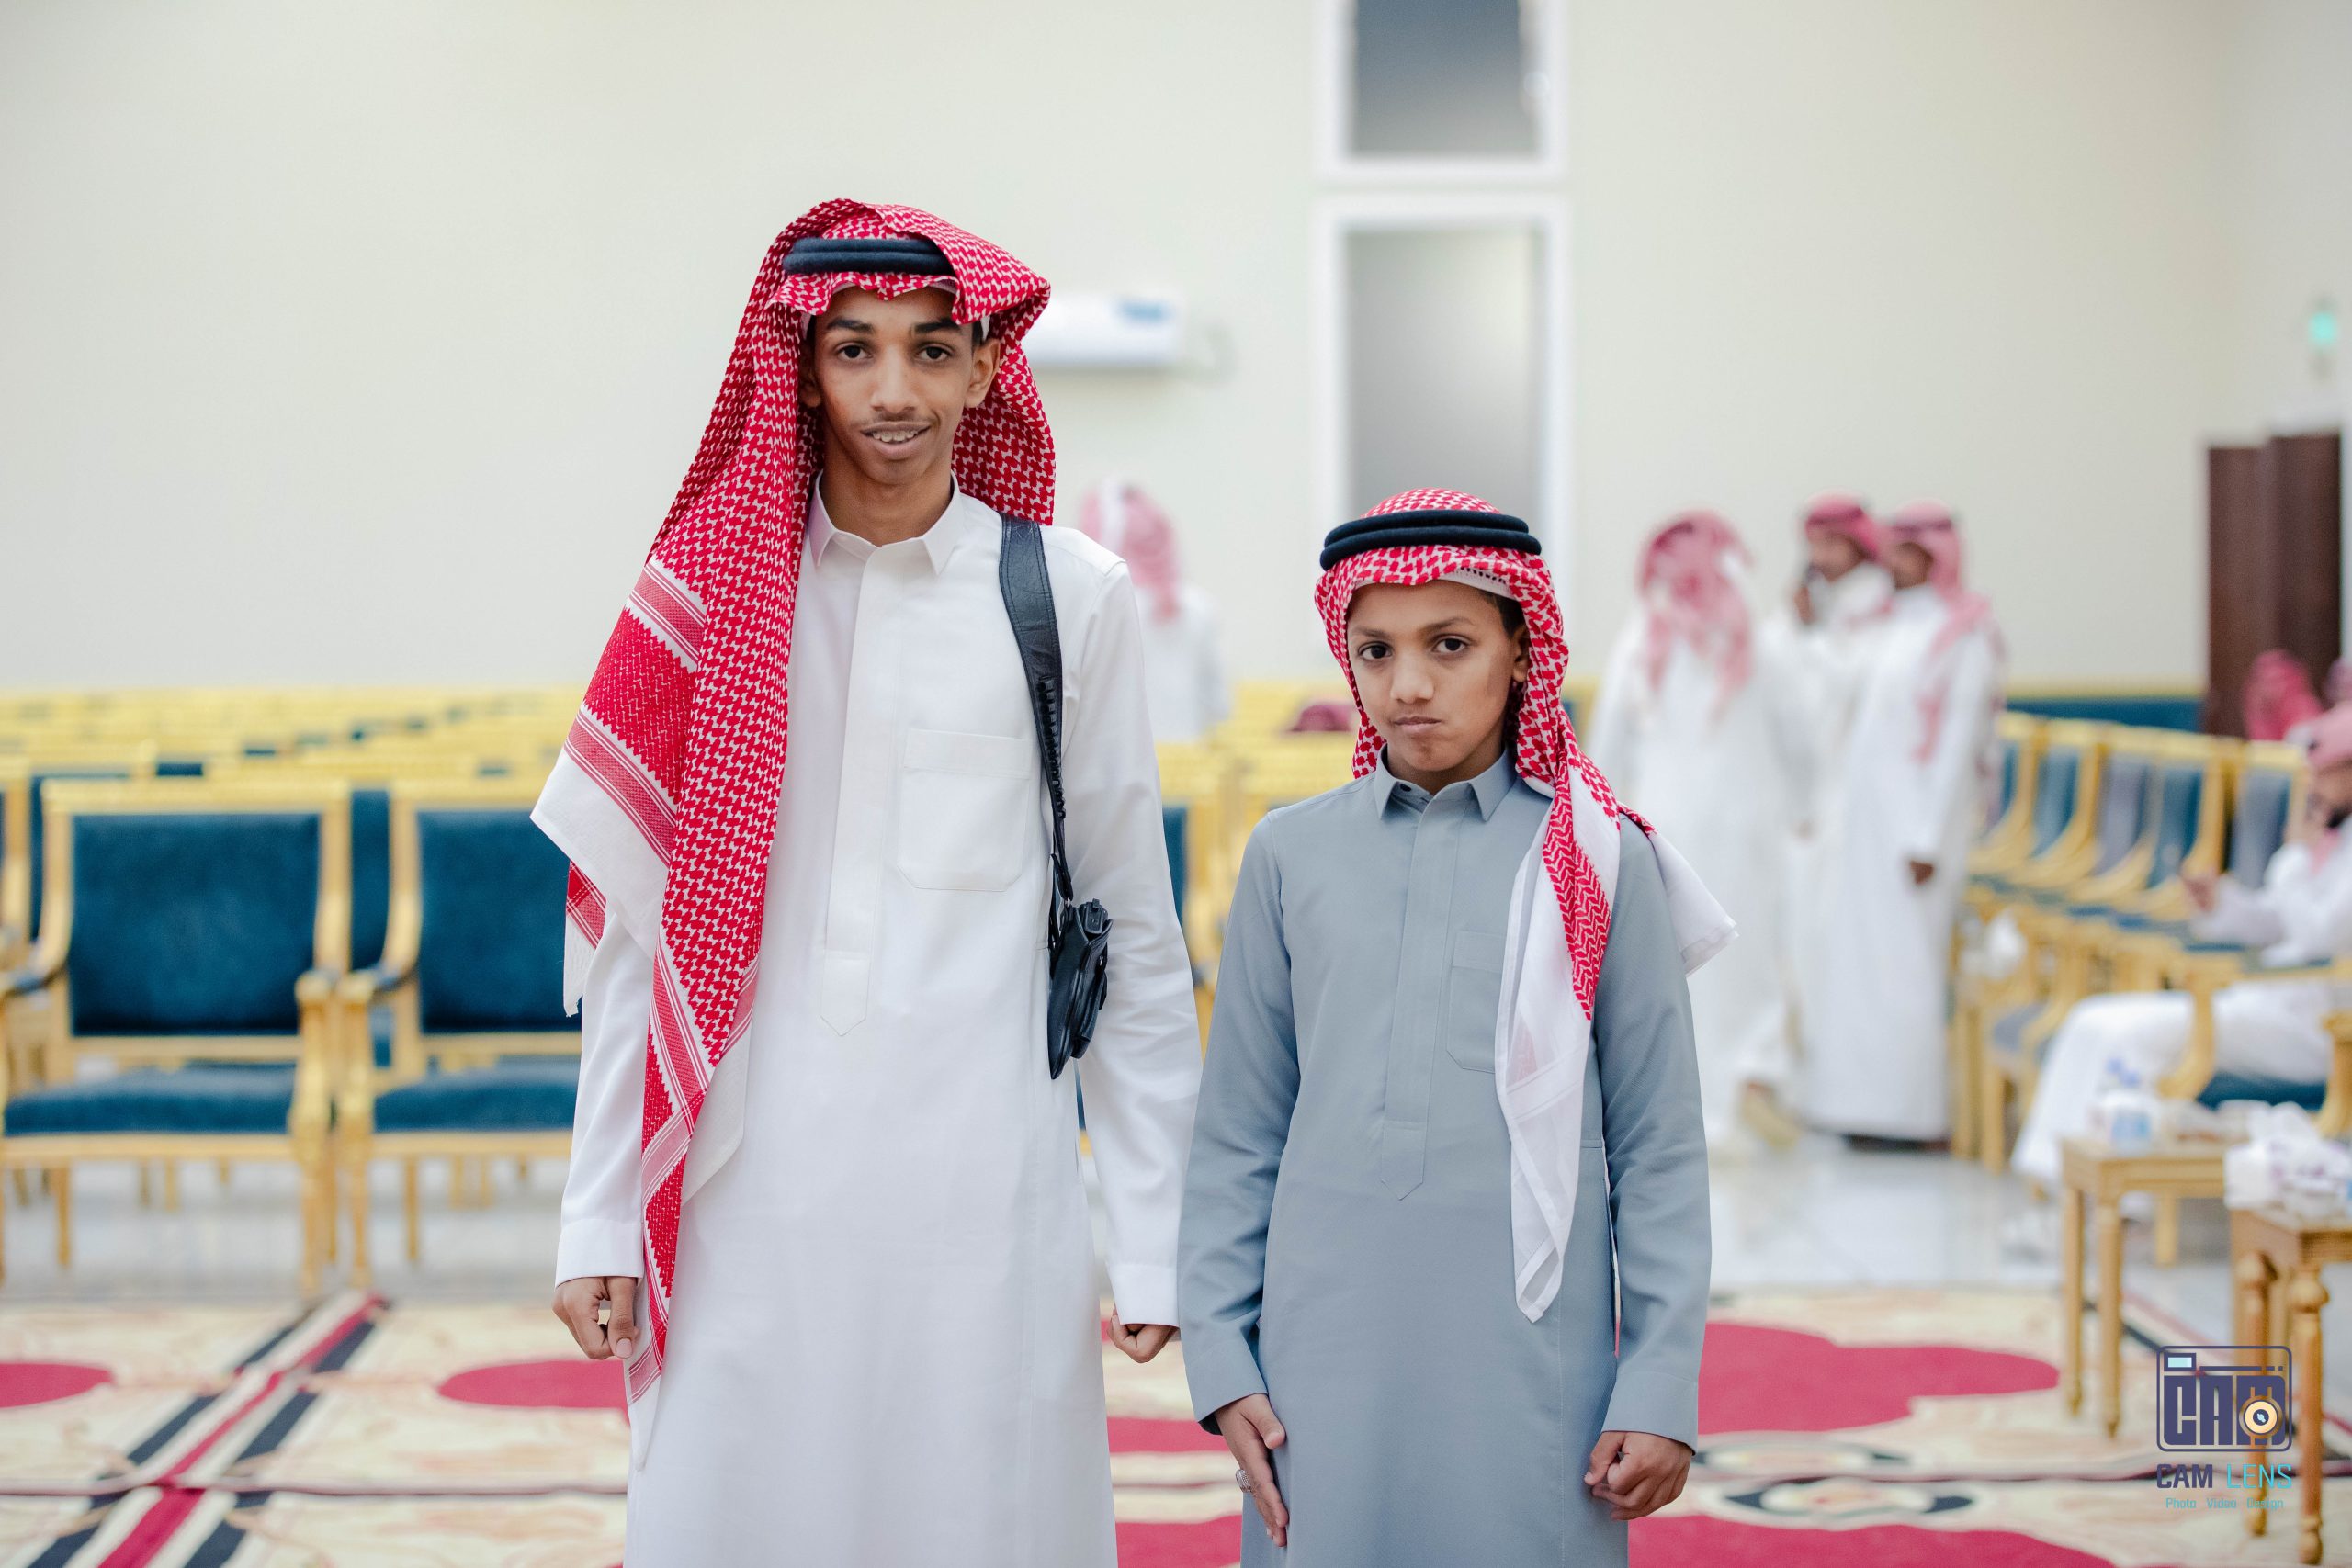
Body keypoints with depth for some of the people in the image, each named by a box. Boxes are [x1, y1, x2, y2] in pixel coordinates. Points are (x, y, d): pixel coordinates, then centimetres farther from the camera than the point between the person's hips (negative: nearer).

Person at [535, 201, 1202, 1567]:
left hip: (983, 1179, -1)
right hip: (753, 1184, 1)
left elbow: (1136, 937, 5)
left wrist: (1156, 1237, 3)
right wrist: (599, 1220, 3)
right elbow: (635, 923, 6)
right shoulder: (711, 586, 5)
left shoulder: (1070, 598, 3)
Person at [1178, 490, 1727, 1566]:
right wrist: (1219, 1356, 4)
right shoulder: (1292, 856, 6)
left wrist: (1661, 1389, -1)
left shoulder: (1599, 865, 1)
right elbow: (1237, 1132, 9)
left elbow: (1659, 1147, 3)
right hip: (1327, 1350, 2)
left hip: (1528, 1355, -1)